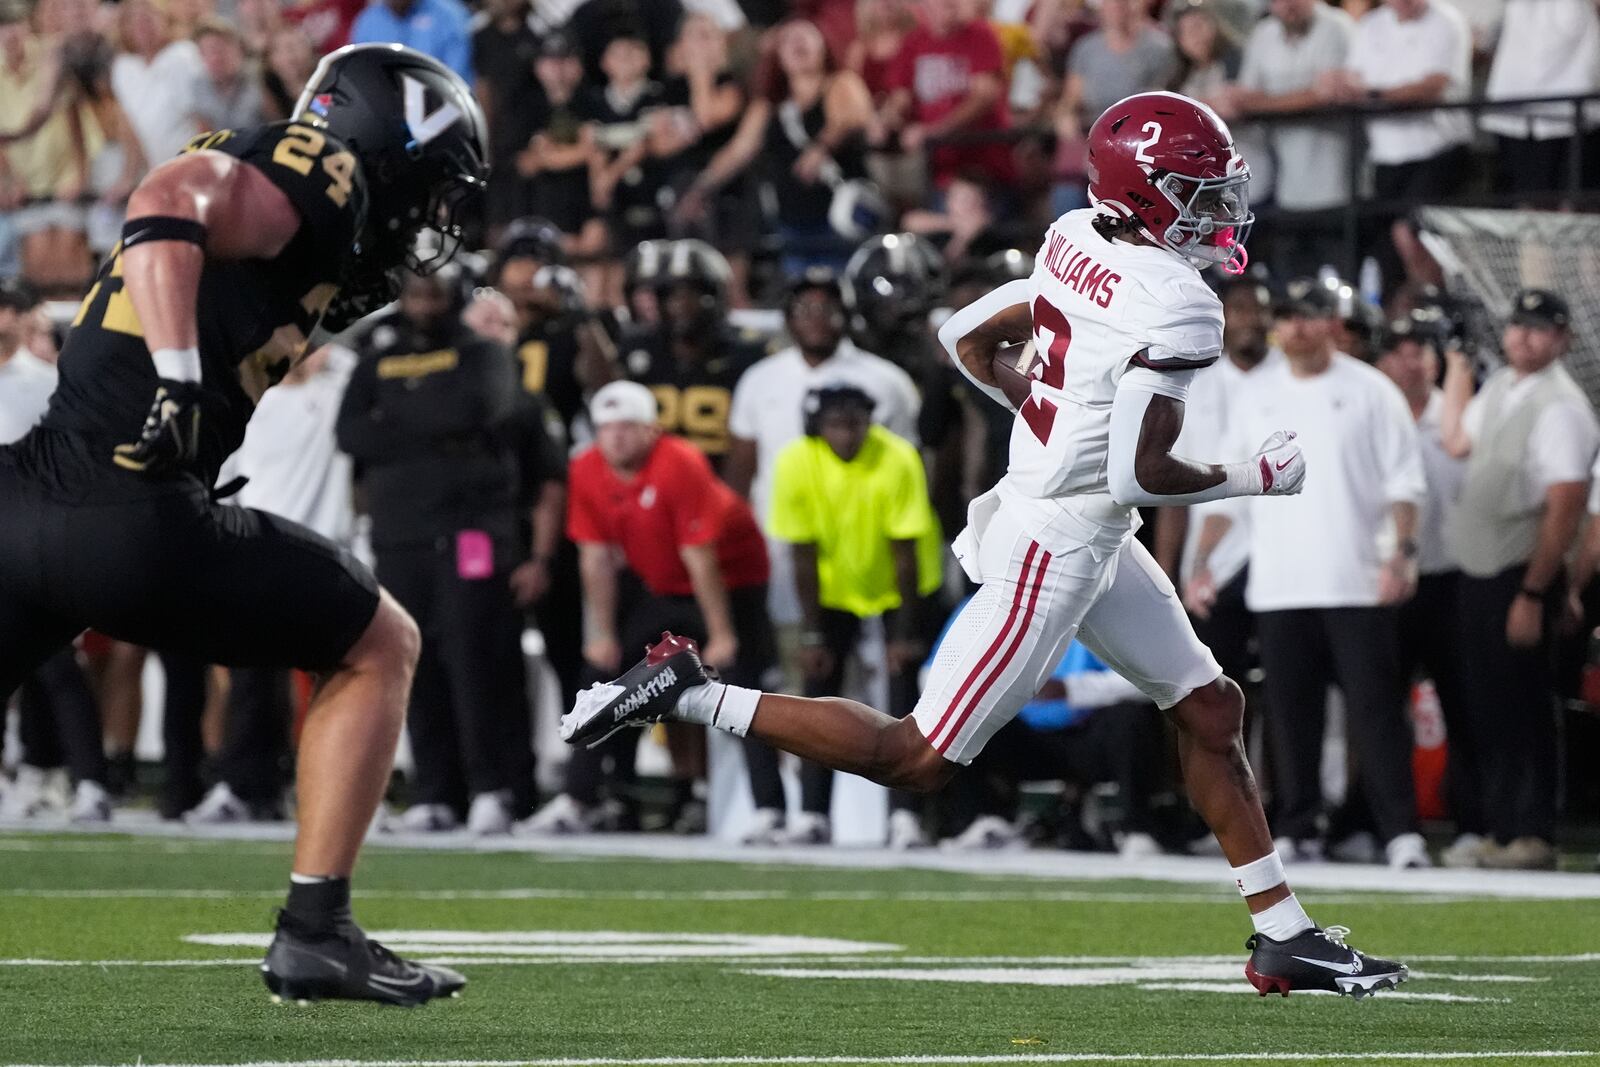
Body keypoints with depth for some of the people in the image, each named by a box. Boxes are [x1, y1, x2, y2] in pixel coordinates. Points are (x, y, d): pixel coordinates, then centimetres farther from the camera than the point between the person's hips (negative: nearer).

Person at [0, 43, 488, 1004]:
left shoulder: (257, 164, 24)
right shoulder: (323, 170, -1)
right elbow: (166, 211, -20)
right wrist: (179, 377, -28)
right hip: (137, 521, -8)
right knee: (381, 647, 13)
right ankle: (315, 932, 9)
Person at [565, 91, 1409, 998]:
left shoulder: (1076, 245, 2)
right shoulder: (1176, 307, -23)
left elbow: (968, 338, 12)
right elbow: (1138, 476, -24)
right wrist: (1257, 478, -8)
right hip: (1057, 553, -10)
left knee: (1211, 710, 14)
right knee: (915, 760, -1)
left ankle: (1284, 934, 20)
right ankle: (687, 692, 3)